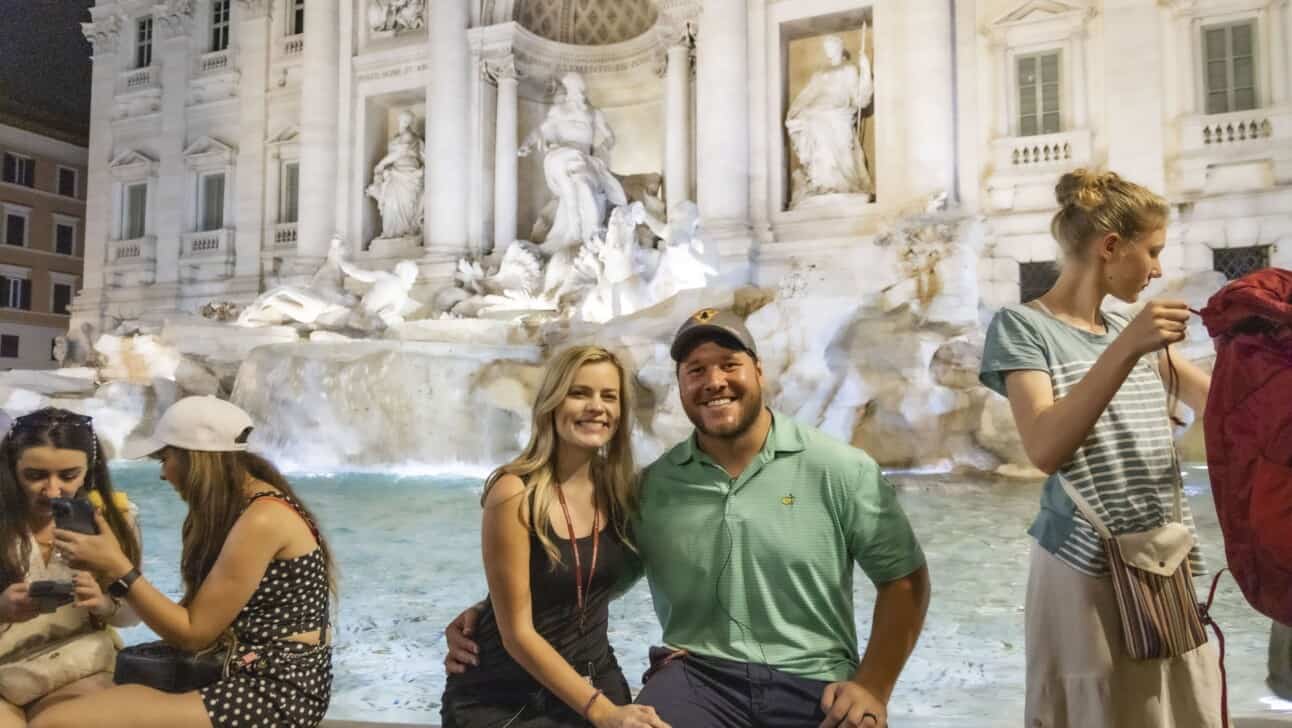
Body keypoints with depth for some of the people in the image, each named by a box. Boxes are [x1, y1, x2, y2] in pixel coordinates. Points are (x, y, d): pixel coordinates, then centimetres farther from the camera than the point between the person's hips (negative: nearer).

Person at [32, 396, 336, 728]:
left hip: (279, 692, -10)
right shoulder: (240, 505, 13)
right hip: (259, 677, 10)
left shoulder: (262, 519, -17)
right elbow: (204, 616, 9)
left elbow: (193, 633, -11)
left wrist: (117, 567, -10)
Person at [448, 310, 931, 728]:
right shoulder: (650, 485, 4)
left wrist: (872, 688, -6)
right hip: (697, 675, 2)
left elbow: (904, 578, 4)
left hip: (817, 684, -1)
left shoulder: (839, 469, -1)